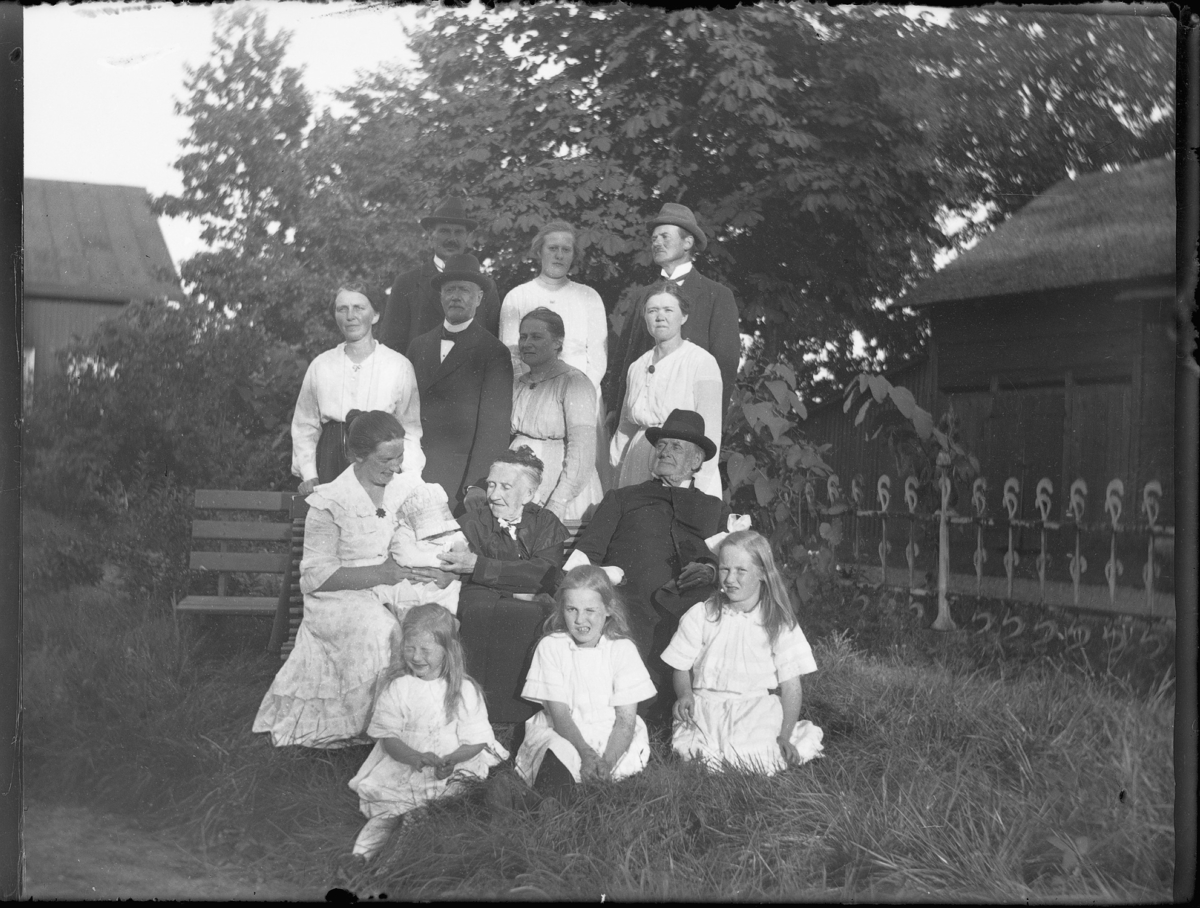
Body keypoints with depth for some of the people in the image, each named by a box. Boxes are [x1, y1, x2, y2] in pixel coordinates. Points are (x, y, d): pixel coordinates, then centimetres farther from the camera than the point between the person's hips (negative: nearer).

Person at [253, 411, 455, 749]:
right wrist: (383, 572, -17)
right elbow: (318, 576, -10)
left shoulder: (411, 487, 9)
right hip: (342, 597, -4)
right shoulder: (329, 503, -6)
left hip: (400, 588, 4)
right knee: (377, 628, -36)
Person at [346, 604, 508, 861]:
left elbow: (475, 741, -1)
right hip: (402, 769, 1)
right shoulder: (397, 688, 3)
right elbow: (388, 738, -3)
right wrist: (416, 757, -22)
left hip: (456, 771, 0)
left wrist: (450, 761, -21)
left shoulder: (465, 690, 1)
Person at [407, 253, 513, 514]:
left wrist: (476, 486, -14)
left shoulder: (494, 353, -3)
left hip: (459, 473, -4)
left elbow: (494, 429, -7)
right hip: (413, 471, 4)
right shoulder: (419, 346, 14)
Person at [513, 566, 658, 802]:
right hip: (562, 733, -1)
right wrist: (586, 754, -25)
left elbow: (626, 719, -6)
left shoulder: (622, 649, 0)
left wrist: (607, 761, -24)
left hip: (613, 737, 1)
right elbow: (559, 714, -7)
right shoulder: (550, 646, -1)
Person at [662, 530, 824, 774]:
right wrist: (684, 695, -13)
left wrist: (784, 737, -12)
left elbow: (791, 688, 0)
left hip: (757, 711, 0)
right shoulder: (701, 616, 5)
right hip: (706, 709, 1)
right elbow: (682, 669, 10)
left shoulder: (778, 624, 2)